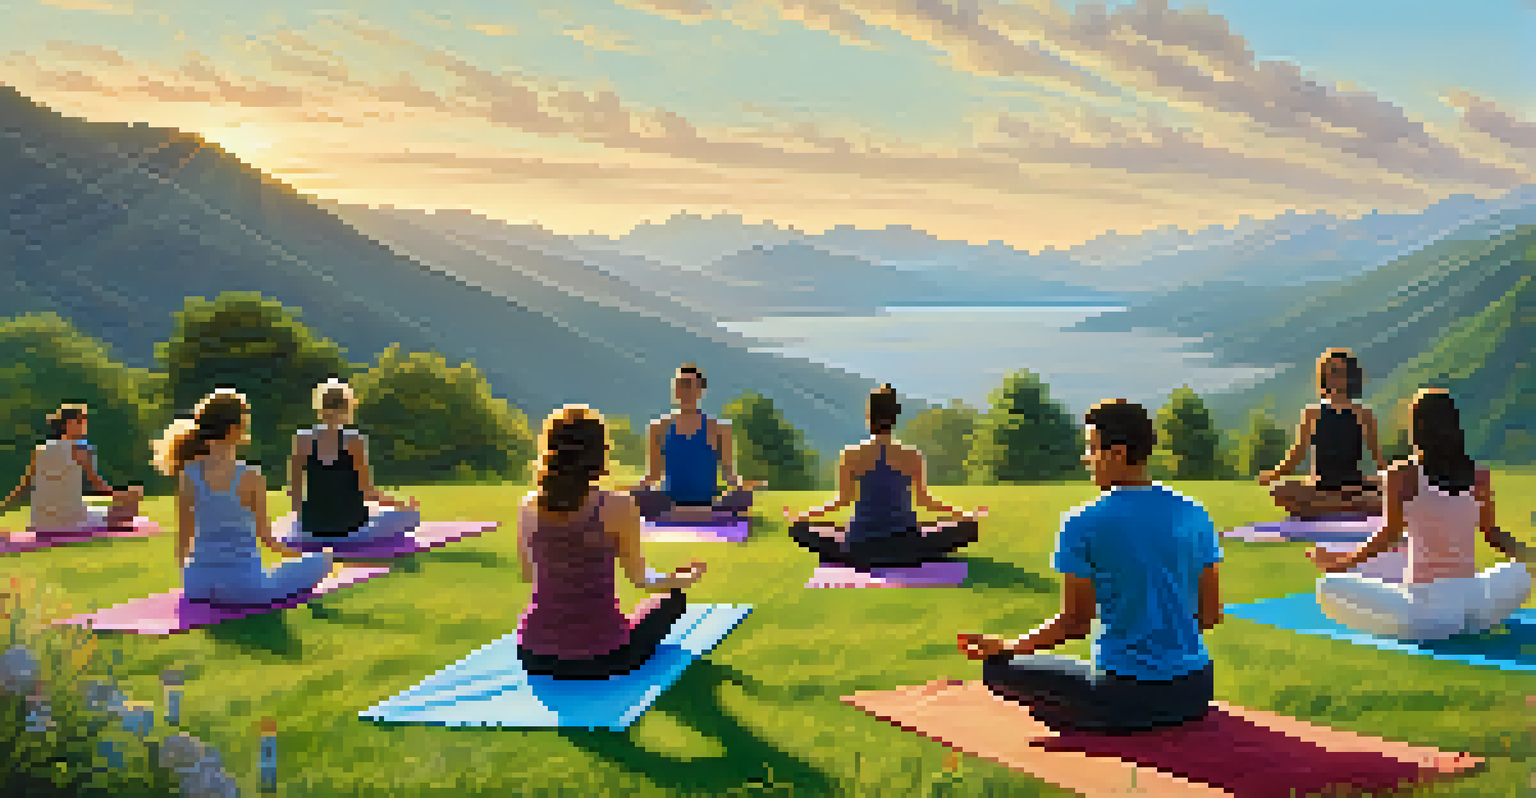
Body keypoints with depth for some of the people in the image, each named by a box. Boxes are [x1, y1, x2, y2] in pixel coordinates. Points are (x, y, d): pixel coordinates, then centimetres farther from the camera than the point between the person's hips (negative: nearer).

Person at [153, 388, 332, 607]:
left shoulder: (187, 475, 0)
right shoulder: (250, 477, -13)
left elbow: (183, 538, 5)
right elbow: (265, 536, -7)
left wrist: (185, 577, 18)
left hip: (197, 582, 5)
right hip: (242, 582, -5)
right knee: (321, 561, 12)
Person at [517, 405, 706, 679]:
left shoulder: (528, 506, -3)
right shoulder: (618, 507, -14)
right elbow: (640, 579, -2)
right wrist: (689, 576, 19)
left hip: (536, 658, 4)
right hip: (600, 660, -4)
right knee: (673, 598, 23)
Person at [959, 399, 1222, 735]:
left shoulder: (1083, 524, -11)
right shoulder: (1194, 515, 4)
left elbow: (1074, 622, -8)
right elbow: (1210, 615, 9)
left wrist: (1006, 647, 6)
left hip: (1127, 697, -6)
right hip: (1195, 692, 6)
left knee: (999, 669, 11)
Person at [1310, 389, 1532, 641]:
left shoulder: (1402, 475, -8)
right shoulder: (1479, 475, 3)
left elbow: (1388, 535, -11)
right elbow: (1492, 534, 11)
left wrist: (1341, 562, 0)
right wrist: (1521, 552, 31)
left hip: (1424, 605, -4)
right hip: (1472, 609, 4)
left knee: (1329, 586, 9)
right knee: (1520, 573, 35)